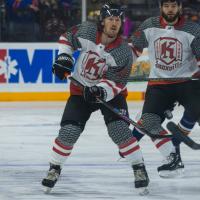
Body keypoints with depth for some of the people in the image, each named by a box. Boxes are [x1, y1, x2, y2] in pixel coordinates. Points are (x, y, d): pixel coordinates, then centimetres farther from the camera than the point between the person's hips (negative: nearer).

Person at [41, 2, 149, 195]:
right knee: (68, 131, -7)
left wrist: (102, 90, -39)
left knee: (119, 129, -19)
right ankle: (54, 168, 12)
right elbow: (67, 38, 3)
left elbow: (116, 83, -21)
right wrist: (64, 56, -11)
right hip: (81, 90, 2)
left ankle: (139, 169, -6)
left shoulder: (124, 53, -22)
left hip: (110, 92, -2)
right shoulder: (86, 31, -17)